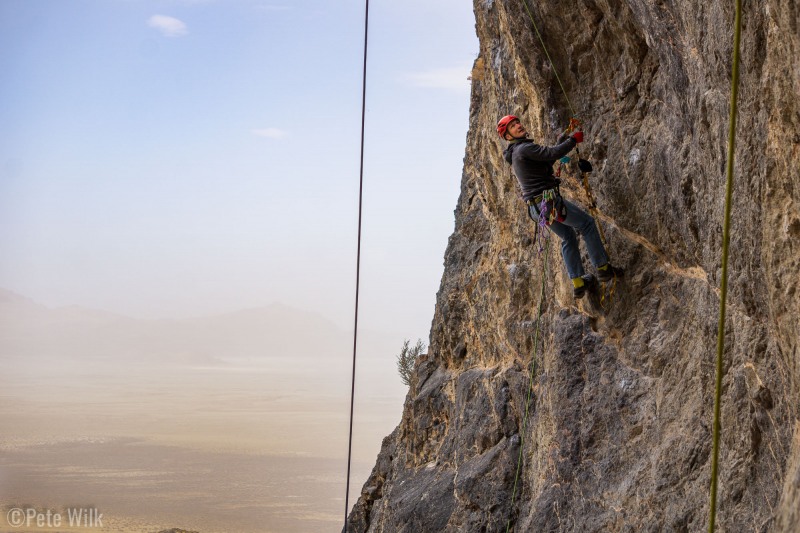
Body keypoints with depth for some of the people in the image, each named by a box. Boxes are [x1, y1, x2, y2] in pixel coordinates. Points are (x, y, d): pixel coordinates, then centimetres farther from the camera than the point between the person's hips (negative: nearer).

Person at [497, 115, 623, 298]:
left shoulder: (517, 152, 17)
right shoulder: (524, 149, -14)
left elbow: (547, 157, 28)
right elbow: (552, 153, -23)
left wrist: (562, 142, 20)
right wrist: (573, 140, -9)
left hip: (536, 207, 10)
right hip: (547, 200, -10)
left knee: (568, 236, 21)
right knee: (587, 223, 2)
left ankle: (578, 283, 18)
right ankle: (603, 268, 4)